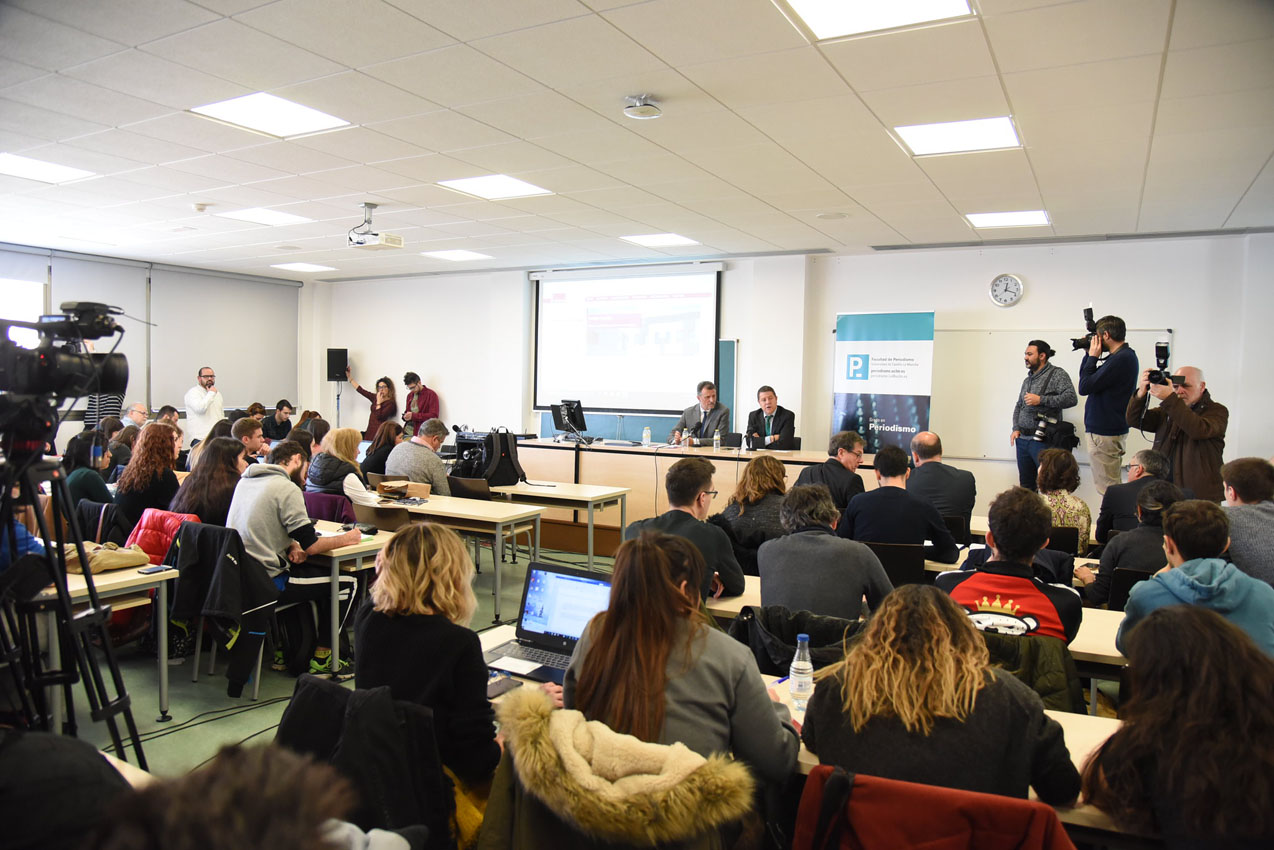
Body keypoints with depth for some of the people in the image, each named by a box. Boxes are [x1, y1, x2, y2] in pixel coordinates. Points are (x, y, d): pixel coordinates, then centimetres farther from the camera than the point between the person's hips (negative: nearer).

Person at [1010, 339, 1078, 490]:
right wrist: (1016, 429, 9)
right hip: (1022, 439, 7)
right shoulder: (1027, 379, 19)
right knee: (1026, 486, 13)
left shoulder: (1057, 374, -4)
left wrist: (1041, 400, -19)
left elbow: (1071, 398, -17)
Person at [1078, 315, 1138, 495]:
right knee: (1111, 487, 15)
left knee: (1107, 488, -7)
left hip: (1105, 433, -11)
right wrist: (1090, 355, 8)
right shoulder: (1124, 355, 14)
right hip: (1109, 428, 11)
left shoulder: (1121, 359, -18)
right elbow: (1087, 379, 17)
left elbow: (1085, 387, -19)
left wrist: (1092, 357, -8)